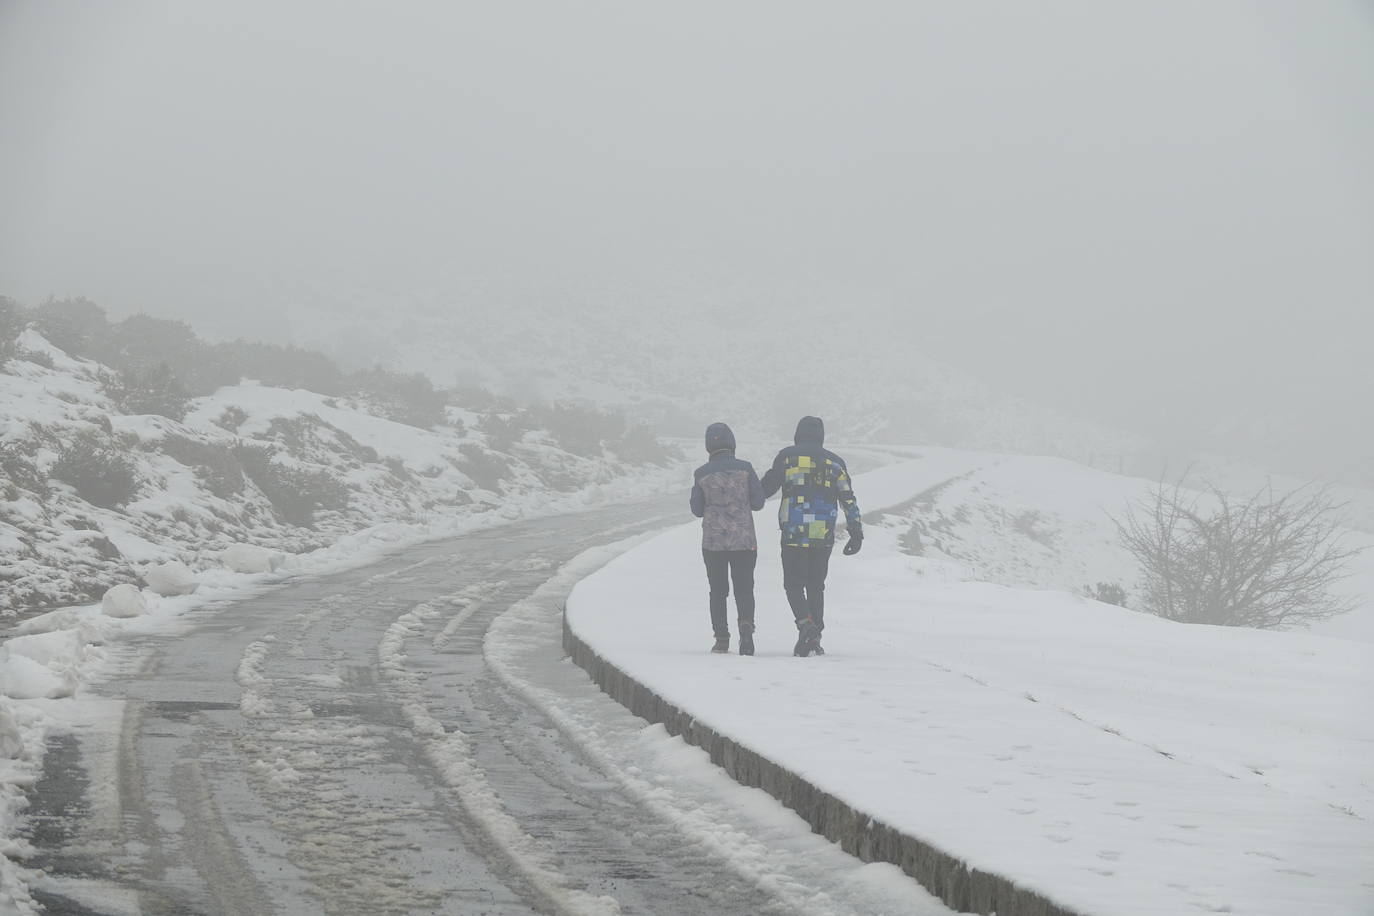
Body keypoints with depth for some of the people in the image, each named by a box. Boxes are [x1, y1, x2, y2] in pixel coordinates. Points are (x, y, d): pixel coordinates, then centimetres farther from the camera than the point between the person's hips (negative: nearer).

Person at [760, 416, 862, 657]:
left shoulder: (787, 456, 0)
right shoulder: (834, 462, 8)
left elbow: (766, 488, 2)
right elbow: (848, 499, 5)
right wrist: (856, 533, 6)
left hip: (794, 534, -3)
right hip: (824, 537, 3)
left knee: (794, 585, 5)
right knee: (816, 586, 13)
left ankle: (805, 624, -19)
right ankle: (814, 638, 8)